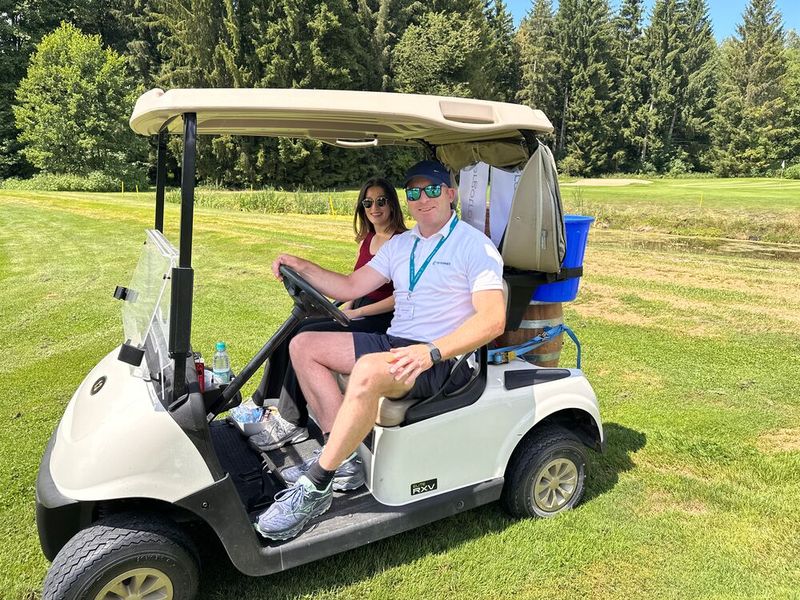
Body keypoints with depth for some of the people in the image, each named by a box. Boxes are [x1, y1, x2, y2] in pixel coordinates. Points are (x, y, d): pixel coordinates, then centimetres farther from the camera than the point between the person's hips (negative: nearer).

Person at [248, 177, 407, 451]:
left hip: (380, 320, -8)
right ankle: (263, 406, -1)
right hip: (357, 313, 8)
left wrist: (357, 312, -15)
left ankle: (291, 422, -14)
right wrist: (345, 307, 3)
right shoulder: (367, 240, 15)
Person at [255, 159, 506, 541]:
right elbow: (351, 287, 15)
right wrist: (303, 267, -1)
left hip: (445, 358, -8)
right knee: (304, 345, 0)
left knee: (369, 370, -37)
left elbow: (493, 320, -19)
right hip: (393, 344, 9)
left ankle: (314, 487, -23)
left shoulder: (475, 245, -7)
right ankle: (342, 461, -6)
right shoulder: (400, 244, 16)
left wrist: (431, 351, -31)